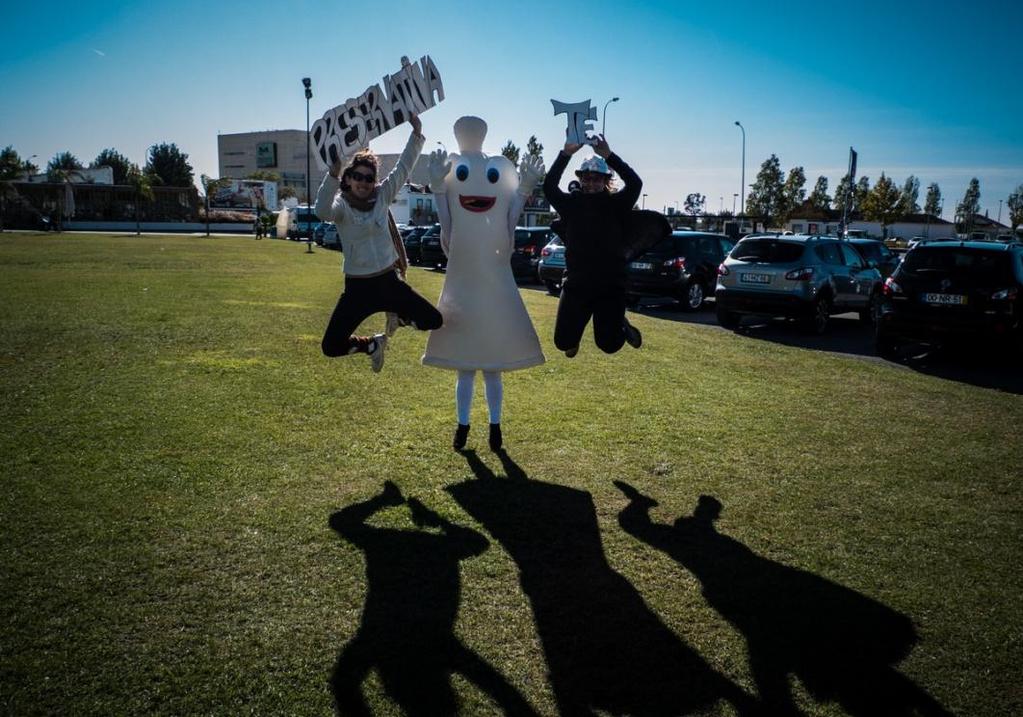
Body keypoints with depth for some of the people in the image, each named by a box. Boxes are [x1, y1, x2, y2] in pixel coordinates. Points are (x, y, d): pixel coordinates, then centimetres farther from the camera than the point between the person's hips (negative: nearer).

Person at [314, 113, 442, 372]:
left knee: (434, 320, -8)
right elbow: (322, 211, -31)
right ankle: (372, 344, 24)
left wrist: (417, 133, -10)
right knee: (331, 347, -8)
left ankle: (397, 316, 24)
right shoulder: (341, 204, -8)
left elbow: (404, 167, -1)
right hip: (358, 287, -2)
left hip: (389, 281, 2)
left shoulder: (382, 196, 2)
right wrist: (333, 174, -43)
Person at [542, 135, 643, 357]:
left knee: (608, 345, -3)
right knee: (563, 342, 0)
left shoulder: (616, 204, 0)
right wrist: (566, 153, -22)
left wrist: (608, 155, -25)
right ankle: (575, 332, 38)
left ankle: (621, 326, 33)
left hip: (610, 287, -1)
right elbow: (549, 186, -11)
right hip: (576, 285, 2)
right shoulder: (572, 203, 4)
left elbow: (635, 183, -16)